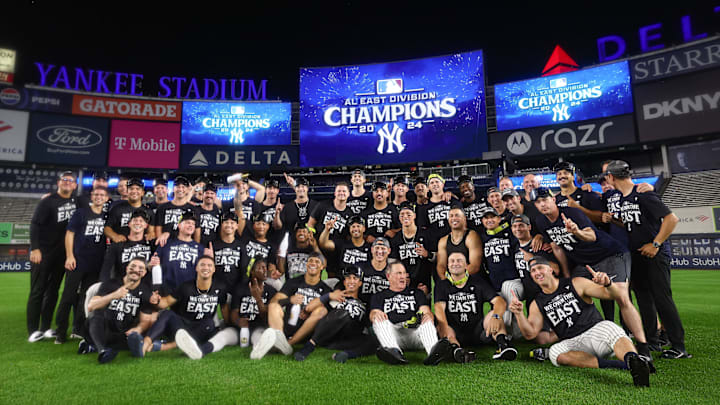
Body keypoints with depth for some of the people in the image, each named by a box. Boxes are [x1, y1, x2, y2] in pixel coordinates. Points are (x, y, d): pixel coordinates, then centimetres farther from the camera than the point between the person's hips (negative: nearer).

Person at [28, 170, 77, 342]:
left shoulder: (76, 201, 9)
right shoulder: (47, 202, -7)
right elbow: (35, 225, -12)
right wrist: (35, 249, -19)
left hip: (61, 254, 5)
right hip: (43, 253, -5)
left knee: (53, 291, 8)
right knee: (37, 291, 0)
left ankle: (46, 328, 15)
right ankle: (33, 331, 6)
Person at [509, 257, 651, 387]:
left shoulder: (576, 284, 5)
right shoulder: (537, 304, 12)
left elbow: (617, 295, 1)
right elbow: (530, 334, 2)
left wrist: (607, 283, -23)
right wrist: (519, 313, -16)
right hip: (573, 343, 2)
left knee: (611, 329, -34)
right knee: (555, 352, -31)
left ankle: (633, 359, -60)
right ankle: (612, 364, -37)